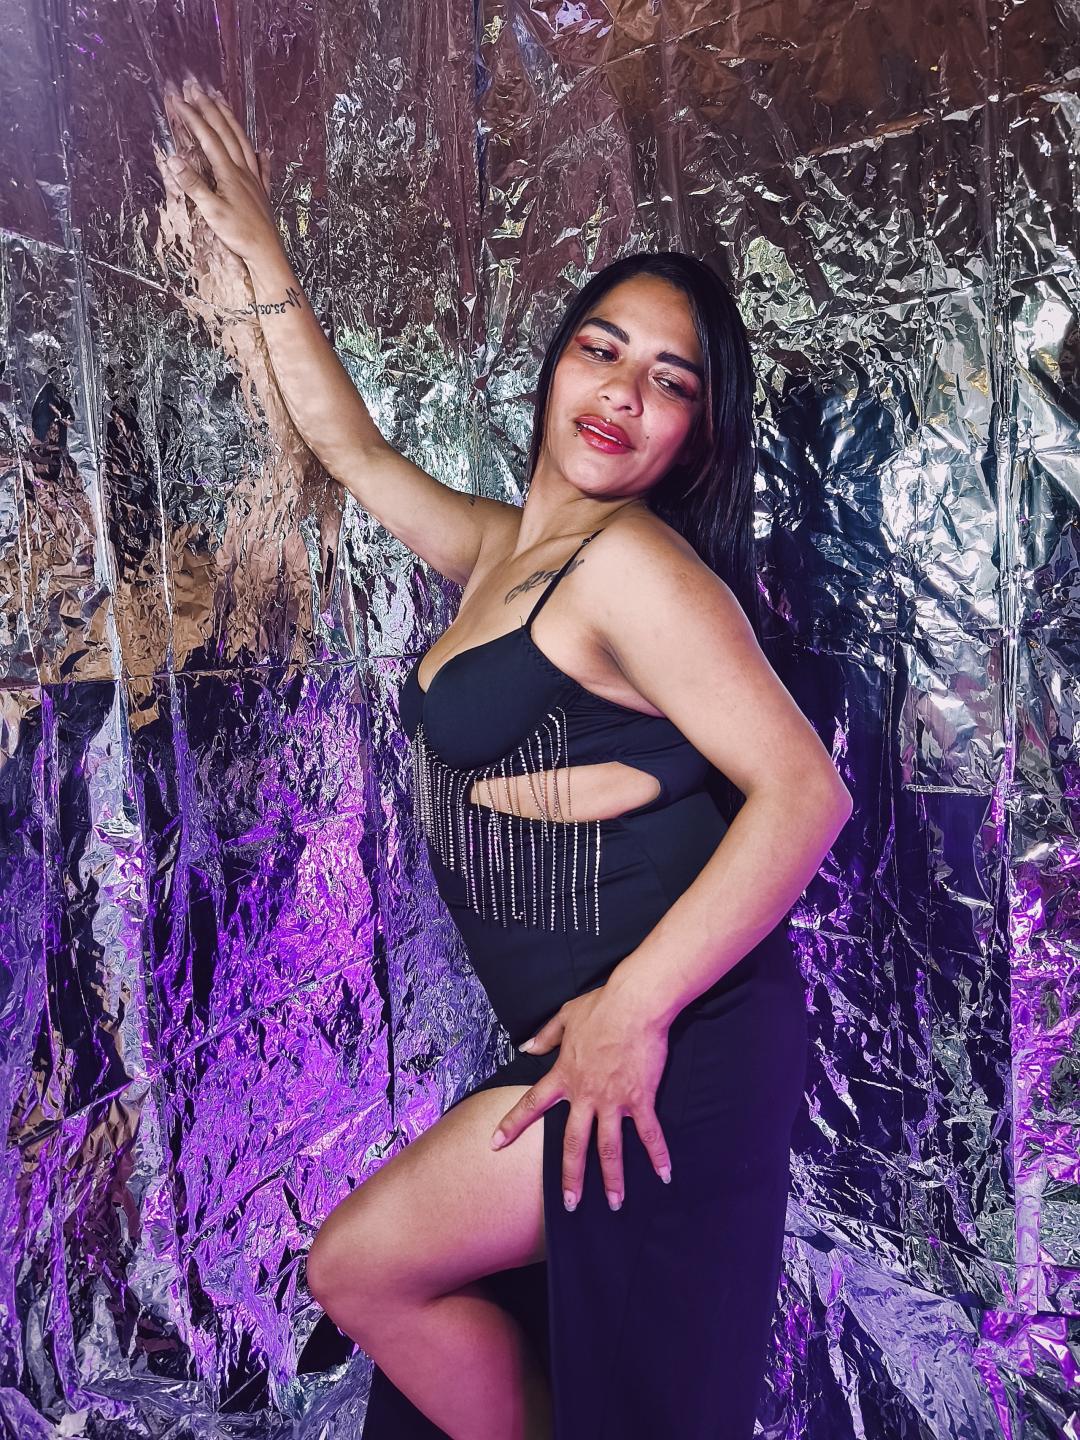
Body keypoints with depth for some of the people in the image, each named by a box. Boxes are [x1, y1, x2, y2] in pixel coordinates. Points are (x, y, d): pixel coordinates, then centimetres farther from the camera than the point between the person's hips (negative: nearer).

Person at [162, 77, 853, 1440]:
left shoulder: (633, 562, -16)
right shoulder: (502, 550, 10)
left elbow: (805, 790, -22)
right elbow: (351, 447, 22)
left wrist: (632, 1007, -23)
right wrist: (263, 256, 26)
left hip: (669, 1038, -8)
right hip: (577, 1030, 8)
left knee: (359, 1268, 4)